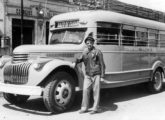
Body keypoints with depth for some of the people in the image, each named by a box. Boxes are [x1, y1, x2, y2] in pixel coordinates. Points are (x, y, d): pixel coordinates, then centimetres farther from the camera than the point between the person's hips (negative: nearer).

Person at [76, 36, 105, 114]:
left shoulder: (97, 52, -7)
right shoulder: (85, 51, 7)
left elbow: (102, 64, -5)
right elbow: (81, 59, 18)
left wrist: (102, 75, -8)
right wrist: (77, 61, -5)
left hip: (96, 74, -5)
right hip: (87, 75, 5)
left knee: (96, 91, 2)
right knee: (85, 90, 3)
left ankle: (95, 109, 11)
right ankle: (84, 108, 13)